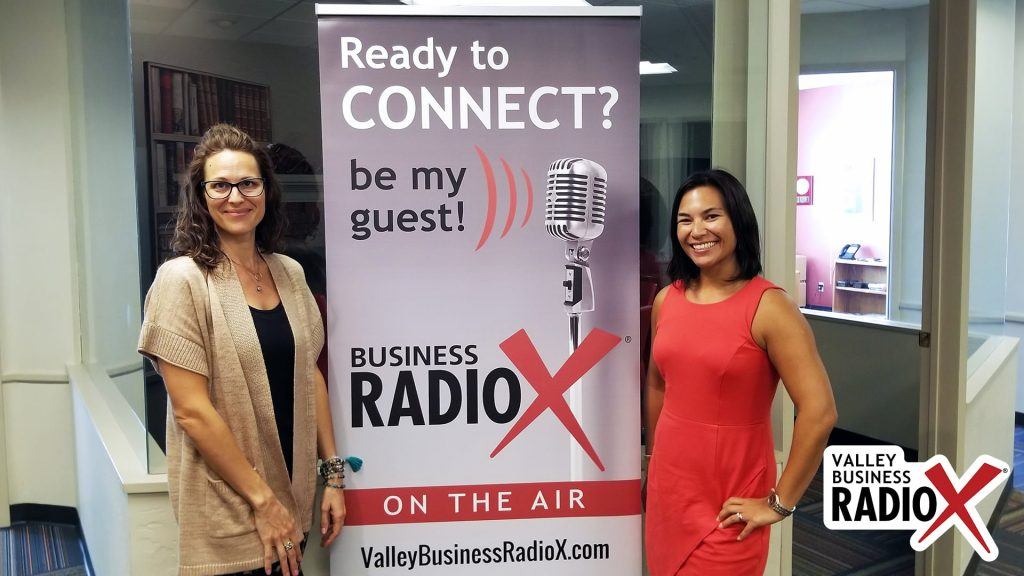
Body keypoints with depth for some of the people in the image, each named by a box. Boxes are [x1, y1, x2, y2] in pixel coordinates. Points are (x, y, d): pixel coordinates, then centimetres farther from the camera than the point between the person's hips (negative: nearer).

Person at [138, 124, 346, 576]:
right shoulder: (182, 279, -12)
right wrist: (262, 499, -14)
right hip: (227, 512, -5)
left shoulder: (290, 273, 4)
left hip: (291, 499, 5)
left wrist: (332, 473, 6)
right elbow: (191, 410, -16)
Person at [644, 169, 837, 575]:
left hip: (727, 505, -5)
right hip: (666, 488, 5)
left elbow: (819, 413, -20)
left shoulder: (768, 307, -16)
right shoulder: (666, 300, 1)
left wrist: (780, 503, -14)